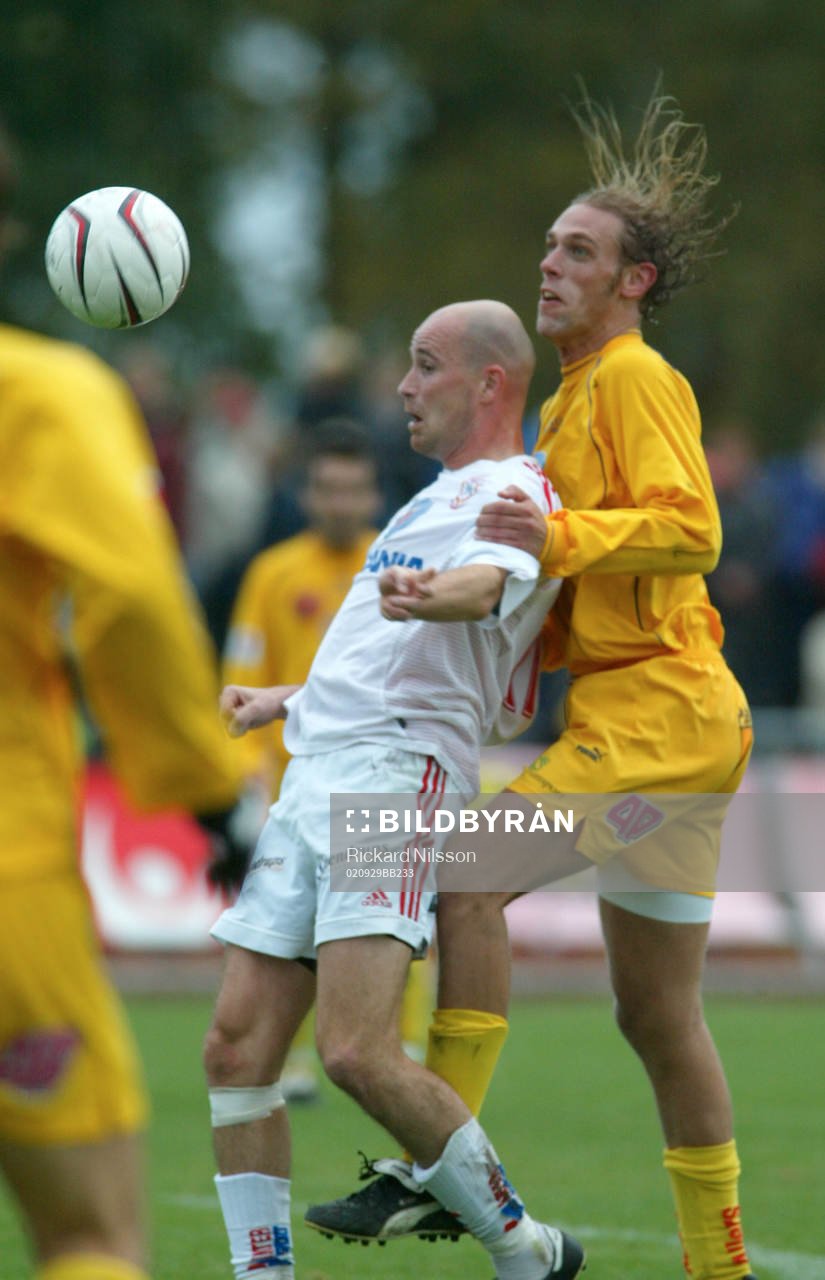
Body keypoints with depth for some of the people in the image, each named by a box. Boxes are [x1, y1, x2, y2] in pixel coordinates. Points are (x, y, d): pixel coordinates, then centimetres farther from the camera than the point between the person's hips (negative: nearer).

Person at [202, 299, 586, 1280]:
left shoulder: (515, 492, -2)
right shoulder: (438, 498, 29)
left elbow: (488, 583, -26)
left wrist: (429, 595, -47)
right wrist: (284, 702, 44)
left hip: (395, 774, -9)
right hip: (311, 783, 9)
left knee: (357, 1052, -20)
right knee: (236, 1046, -2)